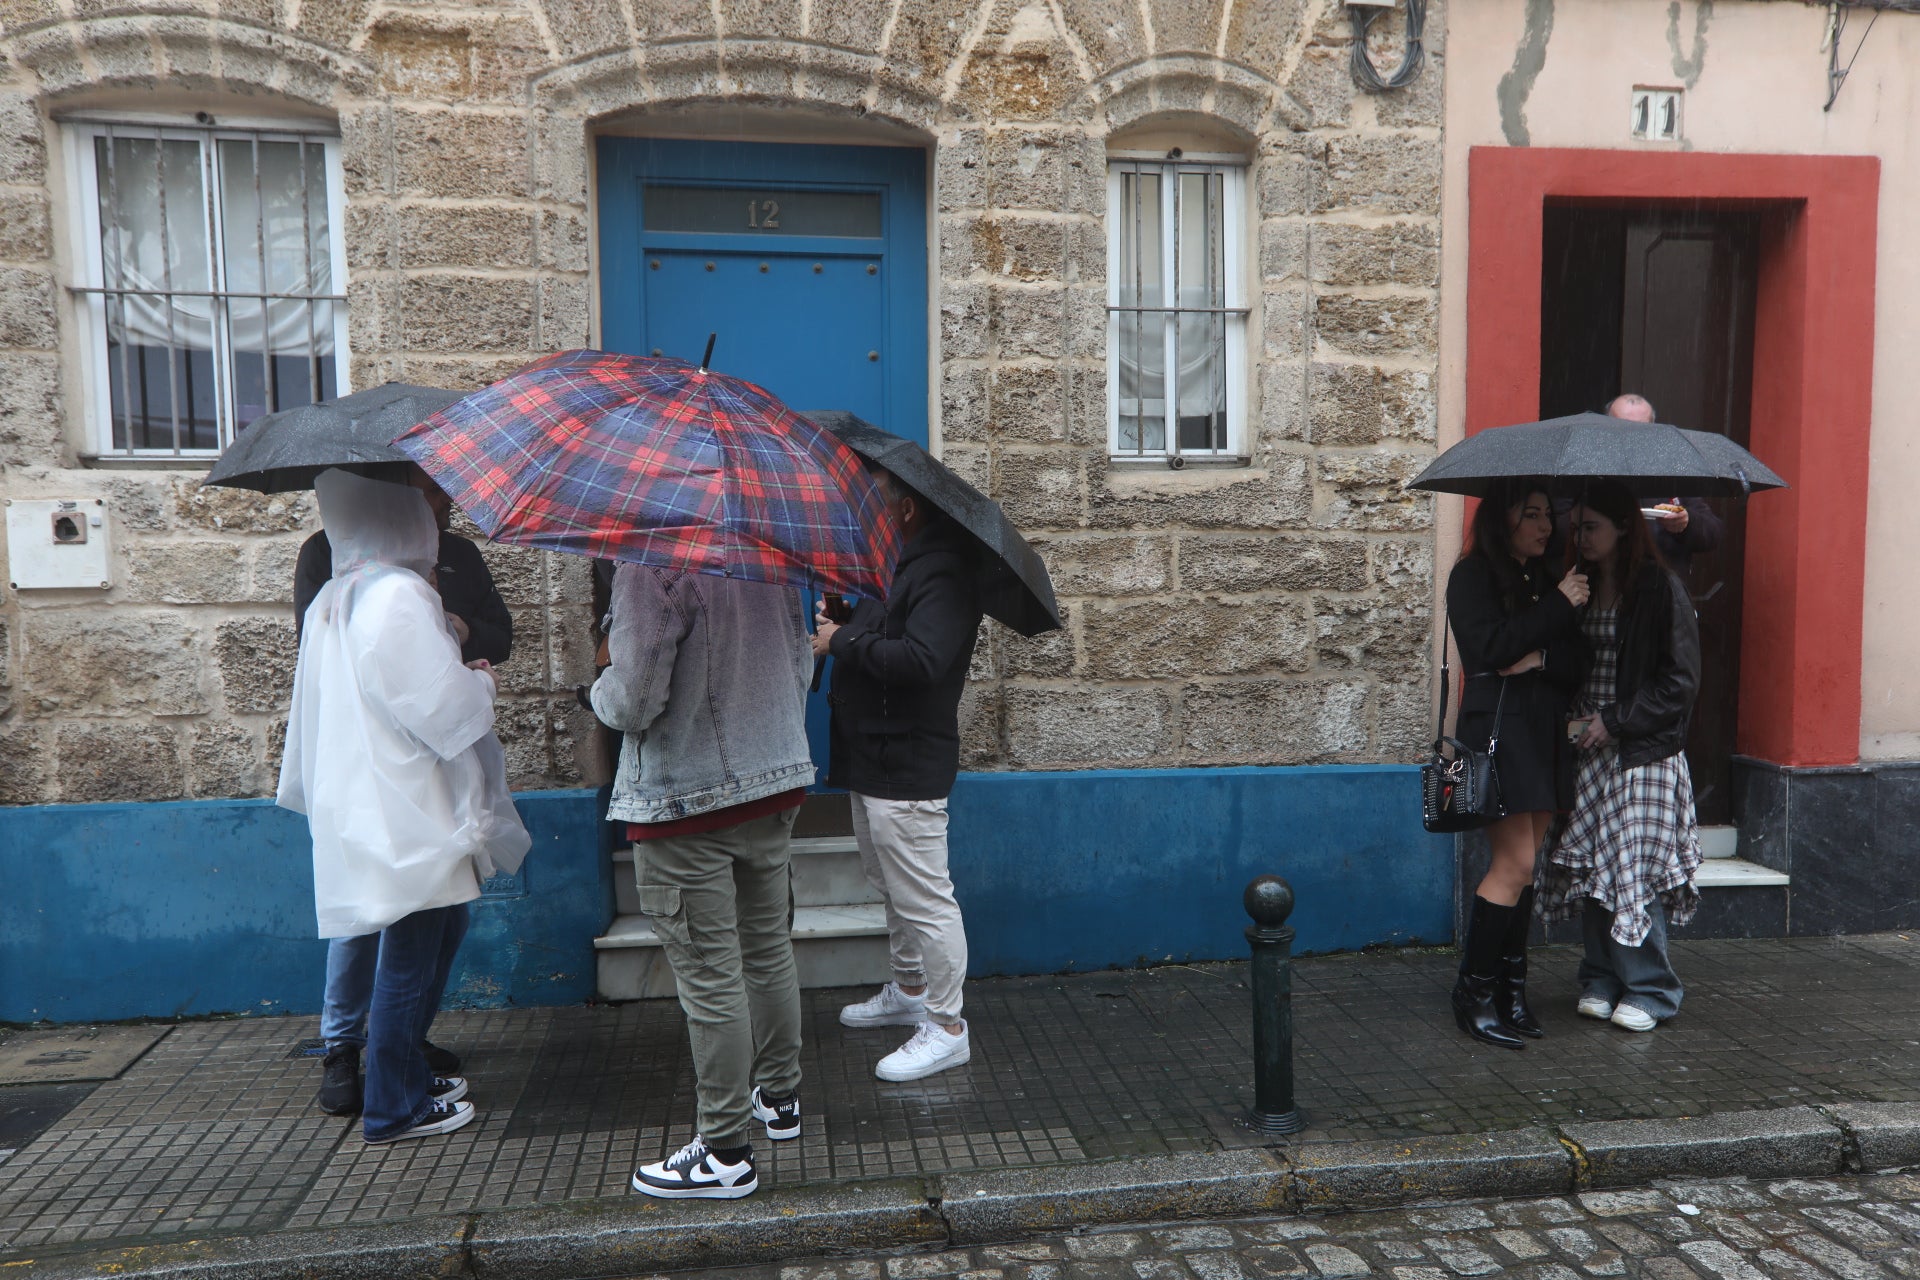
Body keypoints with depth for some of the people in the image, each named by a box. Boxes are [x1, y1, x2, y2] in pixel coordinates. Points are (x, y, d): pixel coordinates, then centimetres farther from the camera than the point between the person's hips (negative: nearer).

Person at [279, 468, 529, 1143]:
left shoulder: (333, 598, 11)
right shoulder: (399, 595, -20)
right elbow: (446, 709, -21)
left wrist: (459, 673, 20)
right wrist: (480, 681, -2)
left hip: (361, 801, 10)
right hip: (405, 814, -10)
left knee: (442, 929, 21)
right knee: (410, 958, 3)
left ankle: (407, 1071, 32)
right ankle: (393, 1108, 16)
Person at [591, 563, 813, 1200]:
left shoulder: (651, 568, -18)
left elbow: (632, 700, -20)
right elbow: (801, 671, 11)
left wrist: (599, 690, 2)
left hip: (686, 801, -7)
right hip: (776, 784, 7)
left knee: (709, 979, 1)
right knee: (770, 952, 19)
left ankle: (725, 1152, 12)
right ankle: (779, 1096, 36)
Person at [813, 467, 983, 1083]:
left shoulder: (943, 572, -20)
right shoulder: (900, 562, 14)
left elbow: (921, 660, -32)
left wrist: (842, 641, -21)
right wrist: (840, 617, 7)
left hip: (907, 767, -11)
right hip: (873, 758, 11)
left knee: (924, 901, -2)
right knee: (892, 891, 23)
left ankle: (946, 1027, 11)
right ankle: (909, 991, 40)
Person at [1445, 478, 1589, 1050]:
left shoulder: (1546, 578, 17)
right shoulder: (1473, 575, -2)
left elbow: (1578, 663, 10)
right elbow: (1489, 648, -17)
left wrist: (1542, 657, -11)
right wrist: (1558, 606, -12)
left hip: (1545, 733, 7)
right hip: (1497, 729, -7)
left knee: (1523, 865, 7)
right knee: (1515, 864, -9)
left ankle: (1510, 987, 14)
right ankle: (1473, 991, 1)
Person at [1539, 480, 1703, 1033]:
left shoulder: (1660, 589, -7)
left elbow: (1681, 681, -9)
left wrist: (1615, 720, -14)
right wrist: (1572, 720, 3)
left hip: (1644, 755, -6)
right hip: (1588, 749, 6)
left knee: (1635, 868, -4)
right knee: (1588, 865, 6)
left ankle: (1648, 990, 11)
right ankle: (1601, 981, 20)